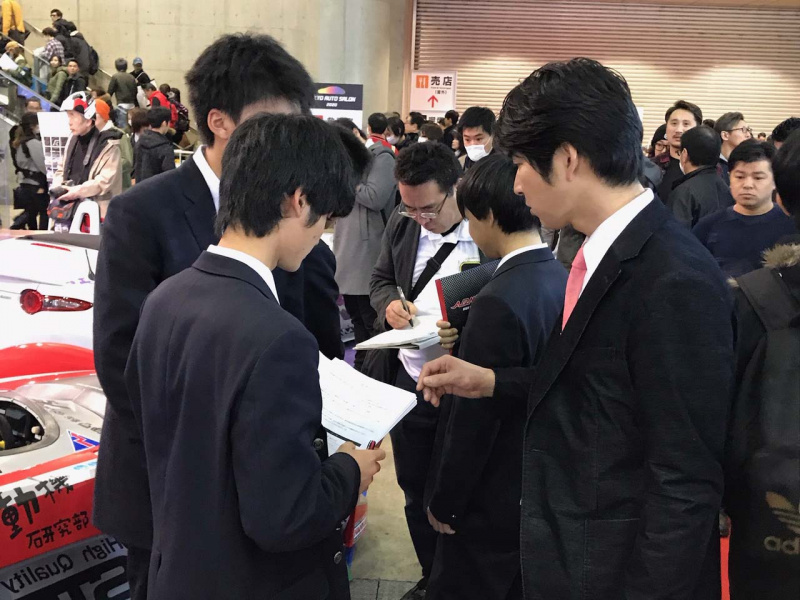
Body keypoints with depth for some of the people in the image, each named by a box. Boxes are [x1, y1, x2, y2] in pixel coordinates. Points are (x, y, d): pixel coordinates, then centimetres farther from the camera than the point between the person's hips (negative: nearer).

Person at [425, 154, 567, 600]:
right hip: (545, 484, 8)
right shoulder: (561, 278, -1)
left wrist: (444, 501, -11)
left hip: (494, 498, -8)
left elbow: (475, 418, -23)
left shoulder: (500, 300, -28)